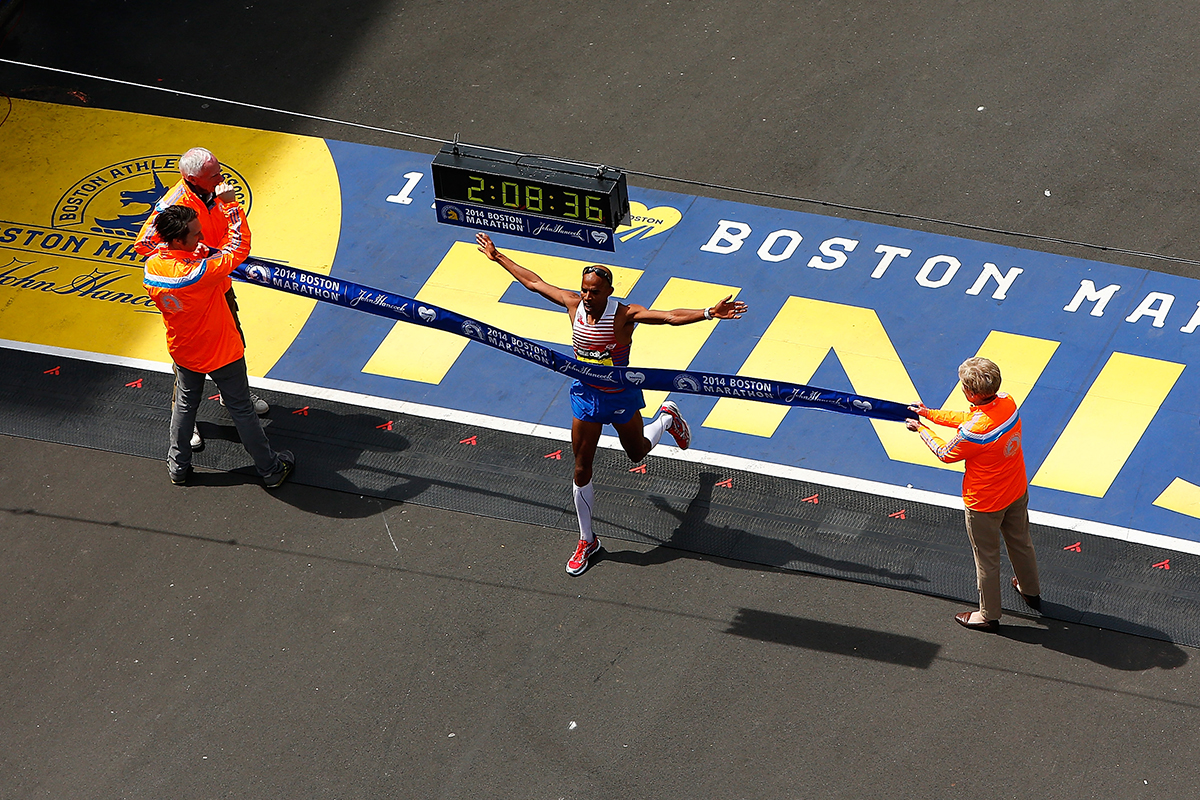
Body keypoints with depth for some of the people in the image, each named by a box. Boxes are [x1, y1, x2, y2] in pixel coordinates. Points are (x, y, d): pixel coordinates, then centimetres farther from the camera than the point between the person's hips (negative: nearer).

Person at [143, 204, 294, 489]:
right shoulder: (198, 271, -39)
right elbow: (239, 247, -26)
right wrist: (231, 206, -17)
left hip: (183, 354, 5)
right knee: (241, 410, 12)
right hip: (221, 354, -5)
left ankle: (178, 467, 40)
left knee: (185, 404, 27)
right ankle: (271, 470, 29)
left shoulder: (152, 267, -19)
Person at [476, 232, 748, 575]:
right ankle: (587, 541, 25)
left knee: (637, 453, 22)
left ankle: (668, 418, 56)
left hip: (620, 396, -3)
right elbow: (533, 281, 0)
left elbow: (670, 316, -37)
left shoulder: (624, 314, -25)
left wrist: (709, 313, -52)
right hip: (585, 394, 3)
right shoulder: (573, 304, -13)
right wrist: (497, 256, 7)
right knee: (581, 470, 9)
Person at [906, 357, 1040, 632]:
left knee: (987, 558, 15)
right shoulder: (1007, 404, -16)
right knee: (1021, 542, 29)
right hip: (1017, 492, 7)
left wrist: (922, 431, 1)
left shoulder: (973, 433, -38)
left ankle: (989, 615, 33)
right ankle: (1031, 591, 52)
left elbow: (945, 454, -15)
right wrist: (931, 414, 9)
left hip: (985, 504, -7)